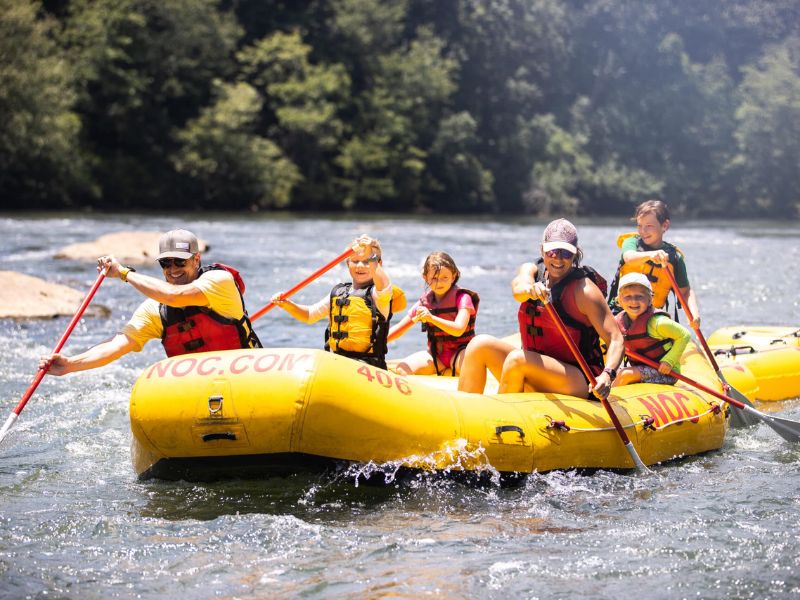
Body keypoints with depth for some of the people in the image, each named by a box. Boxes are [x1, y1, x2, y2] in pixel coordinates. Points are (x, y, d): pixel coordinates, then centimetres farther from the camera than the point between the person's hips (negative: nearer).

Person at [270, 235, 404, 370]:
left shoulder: (376, 294, -3)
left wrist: (369, 258, -43)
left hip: (368, 366, -6)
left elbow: (384, 287, -28)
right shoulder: (338, 293, 18)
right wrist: (287, 304, 4)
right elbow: (309, 315, 23)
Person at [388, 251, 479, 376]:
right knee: (402, 370, -19)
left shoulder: (462, 298, -7)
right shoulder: (424, 302, 6)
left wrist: (432, 318, -35)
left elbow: (458, 330, -23)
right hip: (435, 354, 5)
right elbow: (399, 328, 12)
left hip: (459, 352, -4)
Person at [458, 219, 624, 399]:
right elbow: (518, 290, -21)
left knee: (517, 358, -29)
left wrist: (607, 374, -34)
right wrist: (529, 289, -46)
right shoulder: (532, 270, 4)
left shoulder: (584, 289, -11)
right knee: (480, 344, -9)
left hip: (578, 381, -6)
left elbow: (615, 338, -15)